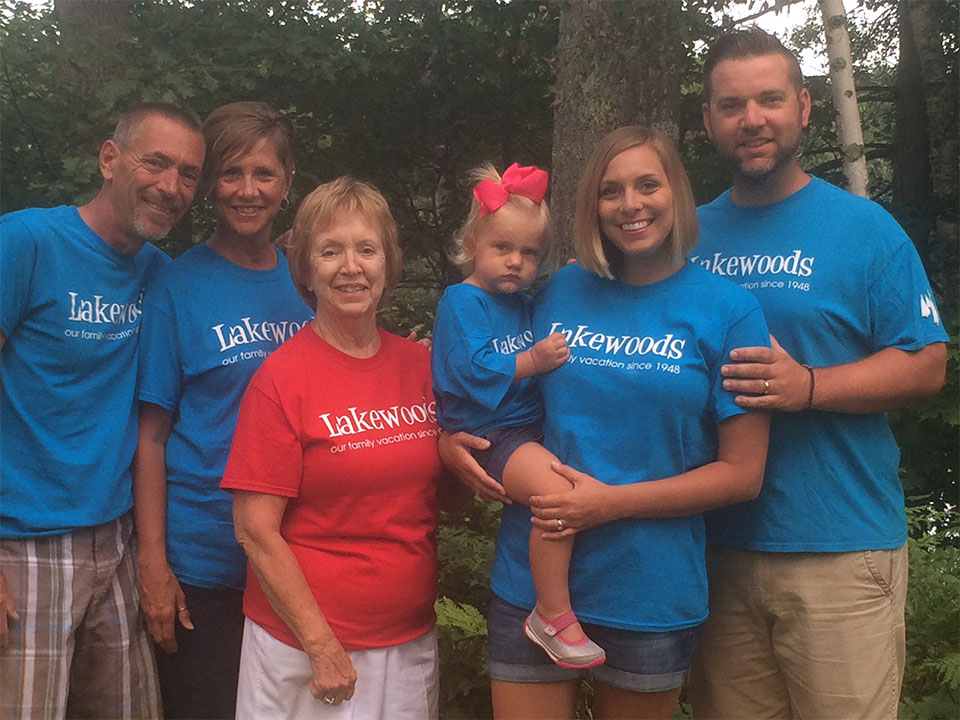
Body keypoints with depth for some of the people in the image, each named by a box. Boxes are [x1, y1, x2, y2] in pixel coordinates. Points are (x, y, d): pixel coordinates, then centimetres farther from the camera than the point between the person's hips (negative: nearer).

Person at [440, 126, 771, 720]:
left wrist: (613, 502, -16)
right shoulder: (558, 293, 3)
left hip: (652, 596, -1)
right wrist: (451, 441, -4)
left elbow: (742, 473, -7)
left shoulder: (728, 310, -5)